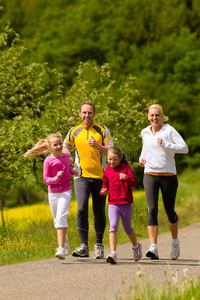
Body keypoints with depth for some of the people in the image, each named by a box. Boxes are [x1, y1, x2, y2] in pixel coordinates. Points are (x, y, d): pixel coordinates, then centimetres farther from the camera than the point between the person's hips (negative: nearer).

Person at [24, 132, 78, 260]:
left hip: (65, 192, -1)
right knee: (57, 220, 13)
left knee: (61, 217, -17)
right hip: (53, 193, 1)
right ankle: (64, 239, 42)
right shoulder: (48, 161, -8)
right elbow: (46, 179, -8)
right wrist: (56, 178, -25)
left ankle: (61, 248, -22)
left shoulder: (66, 156, 3)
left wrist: (72, 171, 7)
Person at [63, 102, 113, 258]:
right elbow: (66, 146, 25)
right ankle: (84, 246, -19)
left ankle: (99, 244, 23)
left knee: (99, 212, 5)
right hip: (81, 177, 0)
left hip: (100, 176, 0)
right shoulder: (74, 132, 8)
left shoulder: (102, 130, 2)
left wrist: (97, 146, -20)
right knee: (82, 209, -18)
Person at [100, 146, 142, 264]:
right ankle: (113, 253, -20)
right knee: (113, 227, -15)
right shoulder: (108, 170, 8)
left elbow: (134, 183, -11)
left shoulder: (125, 168, -5)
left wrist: (126, 178, -30)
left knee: (128, 228, 12)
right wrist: (103, 190, 2)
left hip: (126, 204, -2)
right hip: (113, 204, 2)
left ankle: (136, 246, 41)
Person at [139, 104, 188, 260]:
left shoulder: (169, 130, -4)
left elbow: (184, 148, -13)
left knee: (170, 211, 8)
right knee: (152, 209, -14)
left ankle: (175, 242, 33)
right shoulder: (145, 133, 9)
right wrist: (142, 158, 10)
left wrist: (165, 145, -21)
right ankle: (153, 247, -22)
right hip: (150, 175, 2)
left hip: (168, 175, -2)